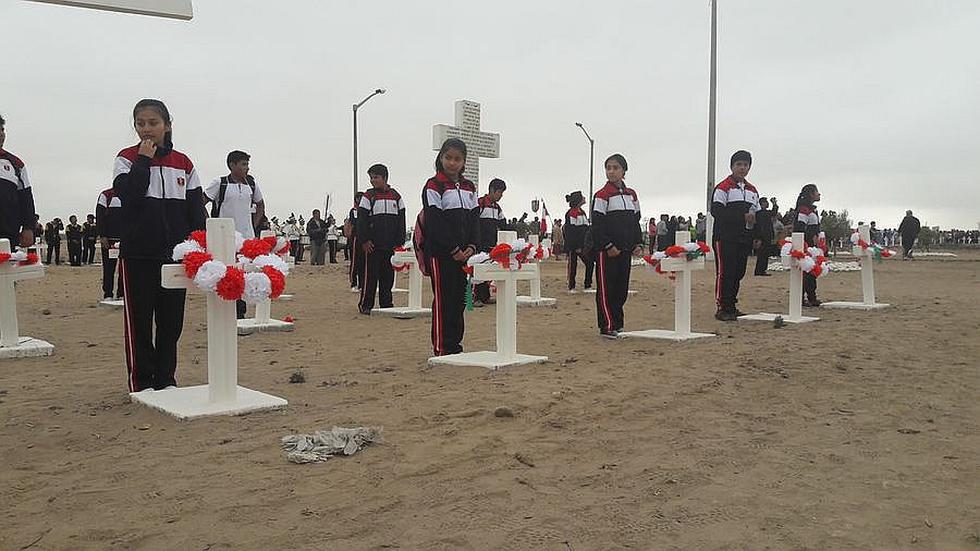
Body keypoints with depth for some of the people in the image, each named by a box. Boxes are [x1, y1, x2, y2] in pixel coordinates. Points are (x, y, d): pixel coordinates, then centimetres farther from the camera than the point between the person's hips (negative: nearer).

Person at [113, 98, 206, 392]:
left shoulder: (183, 163, 8)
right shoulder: (127, 158, 1)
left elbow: (196, 208, 8)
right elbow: (127, 194, -17)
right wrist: (143, 160, -13)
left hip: (174, 253, 3)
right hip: (138, 254, -2)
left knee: (171, 319, 8)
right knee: (139, 318, 4)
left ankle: (166, 378, 19)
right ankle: (141, 381, 13)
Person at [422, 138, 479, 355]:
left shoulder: (469, 187, 15)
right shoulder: (433, 186, -5)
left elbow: (475, 219, 12)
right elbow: (435, 223, -12)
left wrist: (472, 247, -4)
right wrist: (454, 250, -15)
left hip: (464, 254, 6)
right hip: (441, 254, -6)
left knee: (460, 299, 9)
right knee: (443, 300, -3)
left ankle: (455, 344, 17)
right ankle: (441, 348, 1)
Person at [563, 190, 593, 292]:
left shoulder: (582, 212, 15)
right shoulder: (571, 213, -13)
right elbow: (570, 232, -18)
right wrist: (577, 247, -19)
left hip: (583, 245, 9)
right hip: (573, 245, -9)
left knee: (590, 263, 6)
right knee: (573, 265, -1)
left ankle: (588, 285, 14)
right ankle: (571, 287, 7)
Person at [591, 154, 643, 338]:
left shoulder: (631, 195, 12)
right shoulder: (602, 195, -7)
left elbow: (636, 221, 17)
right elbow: (597, 225, -11)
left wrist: (638, 244, 5)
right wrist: (608, 246, -16)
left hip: (625, 250, 6)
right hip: (606, 251, -6)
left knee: (622, 288, 10)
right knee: (606, 288, -2)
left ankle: (617, 323, 20)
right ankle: (607, 326, 1)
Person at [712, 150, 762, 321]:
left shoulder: (752, 190, 19)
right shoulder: (723, 187, -4)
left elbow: (758, 215, 20)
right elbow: (716, 211, -16)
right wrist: (742, 217, -19)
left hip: (744, 240, 7)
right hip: (725, 238, -7)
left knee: (739, 273, 9)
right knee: (725, 272, -7)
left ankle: (731, 306, 19)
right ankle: (722, 308, -4)